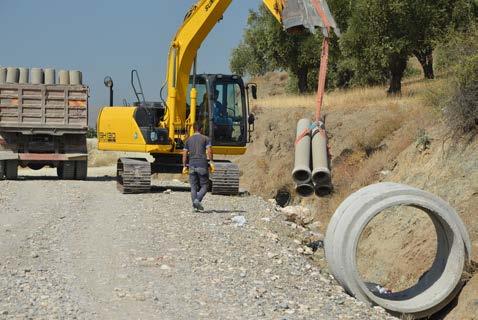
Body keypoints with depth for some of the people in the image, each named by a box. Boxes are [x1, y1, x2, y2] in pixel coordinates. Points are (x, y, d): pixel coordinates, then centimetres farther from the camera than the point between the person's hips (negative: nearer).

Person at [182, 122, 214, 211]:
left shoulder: (189, 140, 13)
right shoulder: (205, 139, 2)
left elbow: (184, 154, 9)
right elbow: (209, 151, -11)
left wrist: (184, 166, 12)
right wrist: (211, 162, -9)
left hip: (192, 165, 3)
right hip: (202, 165, -3)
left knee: (194, 187, 7)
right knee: (204, 186, 4)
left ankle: (195, 206, 0)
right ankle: (197, 200, -19)